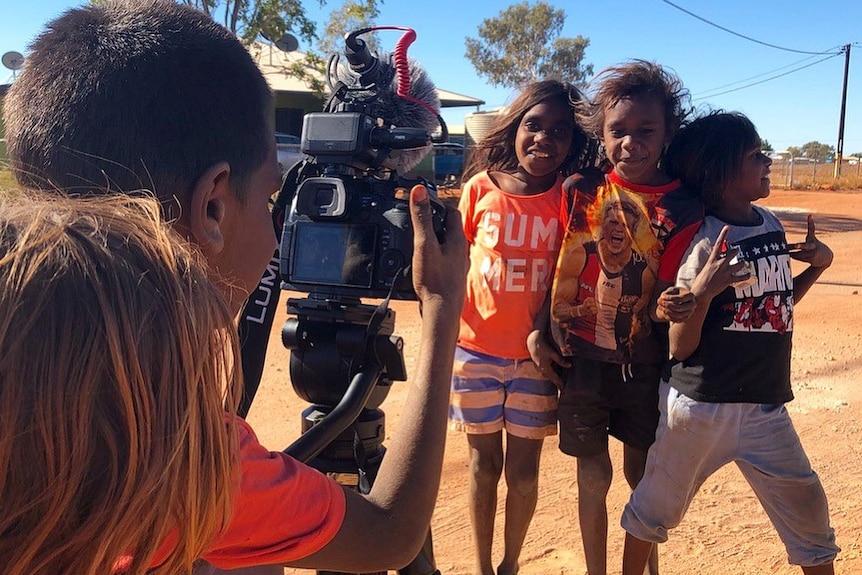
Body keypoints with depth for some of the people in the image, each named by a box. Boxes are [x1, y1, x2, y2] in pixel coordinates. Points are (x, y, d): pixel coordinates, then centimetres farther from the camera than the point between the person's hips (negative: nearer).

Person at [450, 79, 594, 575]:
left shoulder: (571, 199, -6)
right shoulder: (481, 187, -4)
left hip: (536, 355, 0)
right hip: (477, 349, 1)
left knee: (523, 470, 10)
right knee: (484, 465, 14)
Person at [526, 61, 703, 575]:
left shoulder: (682, 207, -7)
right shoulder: (580, 190, -6)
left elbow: (667, 288, -6)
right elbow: (554, 266, 1)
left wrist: (670, 305, -28)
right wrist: (539, 332, -5)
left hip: (644, 362, 0)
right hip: (579, 357, 0)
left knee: (643, 474, 16)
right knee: (594, 475, 10)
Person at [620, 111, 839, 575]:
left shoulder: (772, 225, 3)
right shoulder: (701, 241, -17)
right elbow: (679, 348, -15)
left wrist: (817, 266, 4)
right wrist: (701, 291, -31)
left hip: (766, 405, 6)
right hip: (700, 405, -5)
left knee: (808, 514, 15)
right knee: (656, 508, 14)